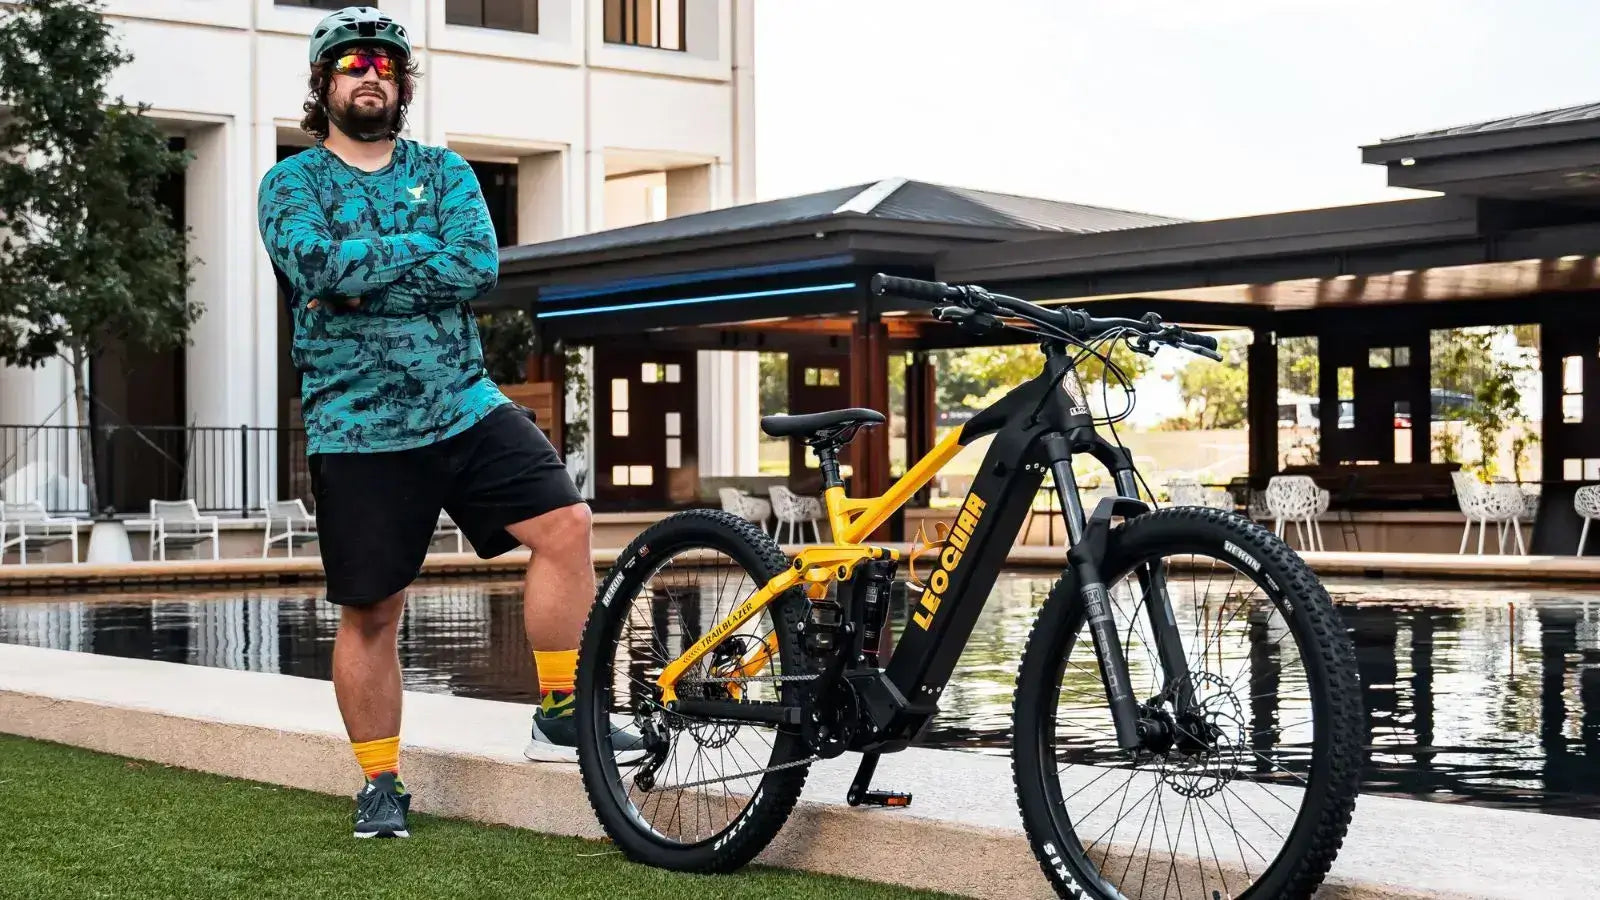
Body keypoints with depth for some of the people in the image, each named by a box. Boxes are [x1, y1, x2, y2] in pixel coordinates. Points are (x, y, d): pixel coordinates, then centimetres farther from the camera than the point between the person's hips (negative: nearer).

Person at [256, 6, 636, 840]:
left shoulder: (443, 171, 10)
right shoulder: (291, 183, 3)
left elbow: (480, 266, -9)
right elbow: (320, 268, -18)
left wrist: (363, 271, -14)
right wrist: (424, 248, -10)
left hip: (466, 410, 2)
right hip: (357, 431, -2)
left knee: (565, 521, -15)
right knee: (370, 613, 4)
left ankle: (561, 712, -3)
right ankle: (379, 781, 20)